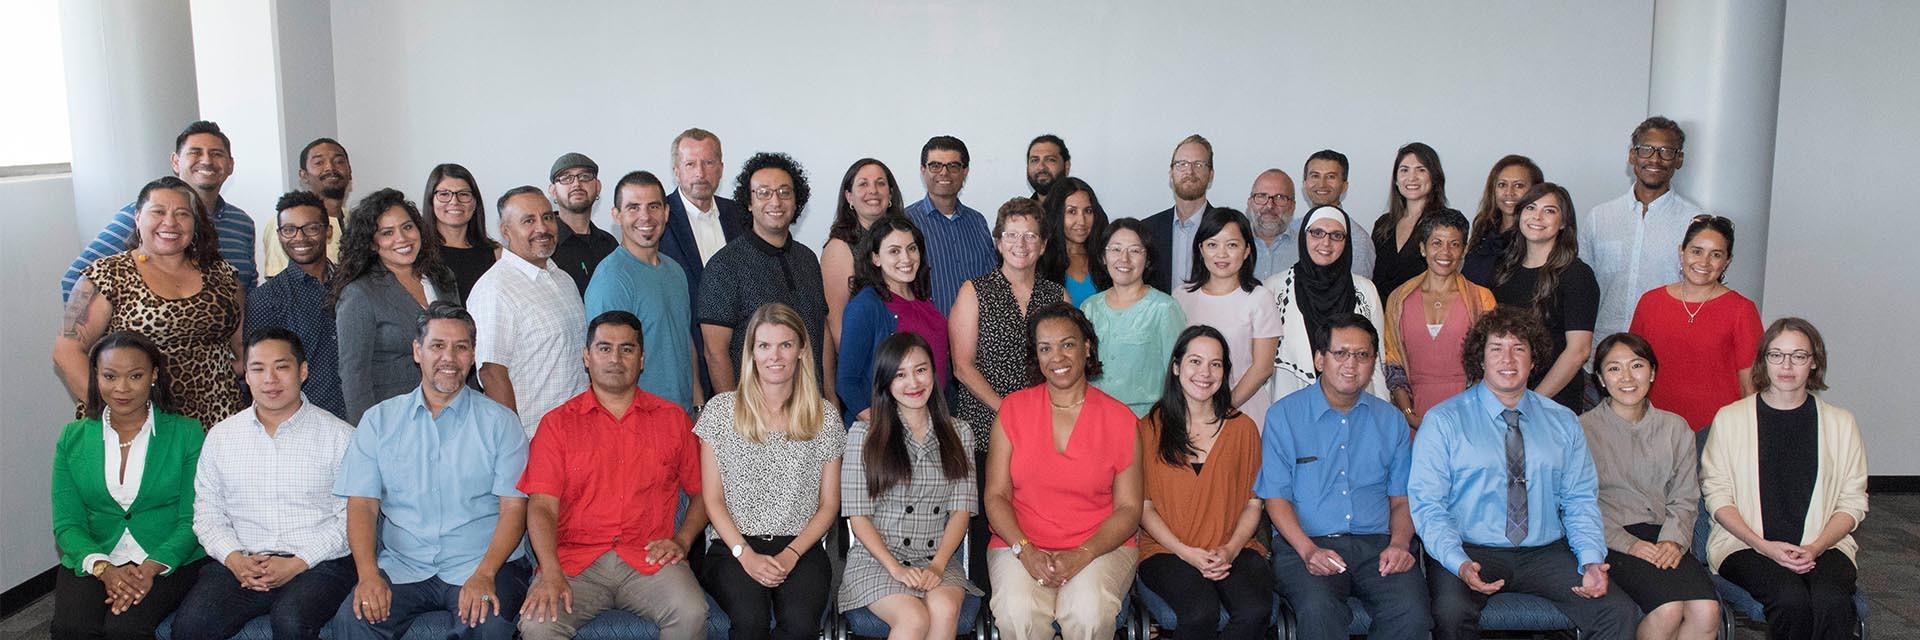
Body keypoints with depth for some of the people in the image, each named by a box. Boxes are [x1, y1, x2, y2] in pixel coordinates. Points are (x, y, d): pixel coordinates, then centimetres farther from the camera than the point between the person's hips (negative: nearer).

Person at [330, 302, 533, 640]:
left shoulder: (499, 421, 5)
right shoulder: (380, 419, 12)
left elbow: (514, 507, -3)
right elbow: (362, 504, 5)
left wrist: (484, 575, -18)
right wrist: (368, 573, -12)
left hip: (479, 564, -1)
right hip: (401, 566, 2)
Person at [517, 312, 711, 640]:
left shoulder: (673, 419, 14)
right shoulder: (557, 423, 9)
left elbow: (701, 491, 18)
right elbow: (542, 506, -1)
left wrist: (682, 540, -1)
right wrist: (551, 574, -16)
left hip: (650, 559, 1)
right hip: (574, 561, 0)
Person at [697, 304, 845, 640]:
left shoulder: (825, 416, 8)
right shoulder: (720, 410, 5)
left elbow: (829, 505, 8)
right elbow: (712, 500, 4)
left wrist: (791, 554, -7)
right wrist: (746, 555, -10)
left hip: (801, 547, 1)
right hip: (733, 546, -1)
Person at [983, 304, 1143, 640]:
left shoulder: (1119, 419, 3)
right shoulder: (1013, 409, 6)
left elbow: (1128, 508, 2)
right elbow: (996, 495, 4)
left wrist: (1082, 555, -14)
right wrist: (1025, 550, -13)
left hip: (1101, 546, 0)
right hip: (1022, 545, 1)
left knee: (1088, 611, -31)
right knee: (1018, 612, -30)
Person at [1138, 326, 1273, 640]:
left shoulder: (1242, 428, 12)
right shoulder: (1150, 428, 5)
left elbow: (1253, 502, 8)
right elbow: (1144, 507, 2)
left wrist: (1230, 549, -9)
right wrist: (1186, 552, -11)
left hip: (1234, 551, 2)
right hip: (1167, 551, -2)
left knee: (1256, 610, -29)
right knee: (1201, 612, -32)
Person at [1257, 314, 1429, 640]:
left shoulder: (1390, 420, 16)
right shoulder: (1284, 415, 5)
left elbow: (1401, 498, 15)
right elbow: (1276, 497, 0)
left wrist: (1399, 542, -7)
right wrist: (1308, 550, -16)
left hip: (1376, 544, 3)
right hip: (1305, 544, -3)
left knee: (1412, 612, -26)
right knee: (1318, 610, -35)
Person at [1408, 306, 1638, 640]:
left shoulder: (1563, 422, 15)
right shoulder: (1443, 421, 2)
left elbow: (1581, 500, 11)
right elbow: (1427, 505, -5)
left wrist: (1592, 561, -7)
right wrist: (1460, 564, -21)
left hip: (1545, 554, 4)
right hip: (1470, 552, -3)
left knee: (1619, 612, -20)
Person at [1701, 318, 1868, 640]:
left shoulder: (1840, 423, 11)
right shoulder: (1730, 418, 5)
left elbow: (1853, 502, 8)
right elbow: (1717, 496, 2)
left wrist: (1816, 547, -9)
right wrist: (1764, 546, -12)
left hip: (1823, 545, 2)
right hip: (1745, 543, -1)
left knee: (1832, 601, -31)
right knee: (1792, 600, -32)